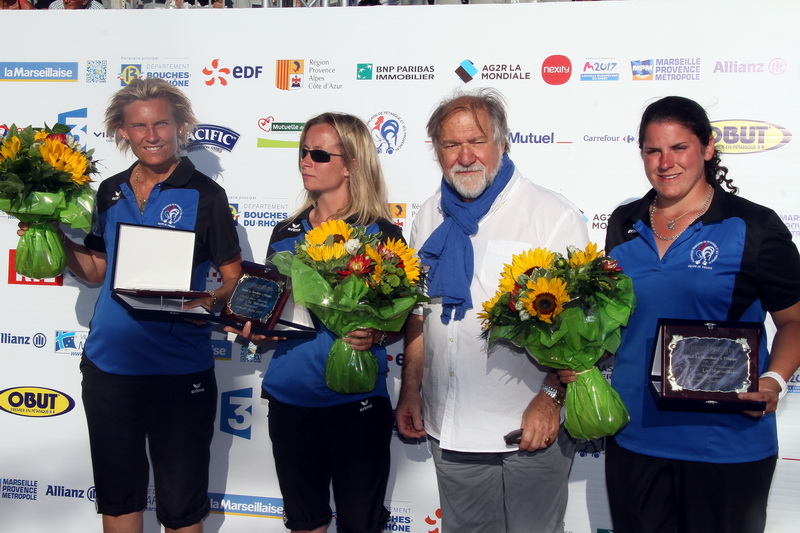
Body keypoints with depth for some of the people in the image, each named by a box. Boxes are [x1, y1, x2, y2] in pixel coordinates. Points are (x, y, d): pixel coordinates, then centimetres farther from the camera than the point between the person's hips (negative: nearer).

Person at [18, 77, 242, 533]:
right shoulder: (110, 193, 9)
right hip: (107, 363, 5)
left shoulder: (204, 195, -6)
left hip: (179, 370, -5)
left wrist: (209, 301, -25)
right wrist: (57, 238, 1)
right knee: (116, 495, 18)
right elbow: (96, 271, 16)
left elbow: (234, 279, -5)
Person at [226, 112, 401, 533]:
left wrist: (374, 335, -23)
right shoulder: (285, 234, 10)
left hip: (355, 401, -4)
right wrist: (256, 332, -4)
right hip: (289, 398, 5)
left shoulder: (379, 233, -5)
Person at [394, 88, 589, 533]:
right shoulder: (432, 218, 10)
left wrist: (552, 397, -17)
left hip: (529, 431, -5)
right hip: (449, 430, 5)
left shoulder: (553, 215, -8)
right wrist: (411, 389, 12)